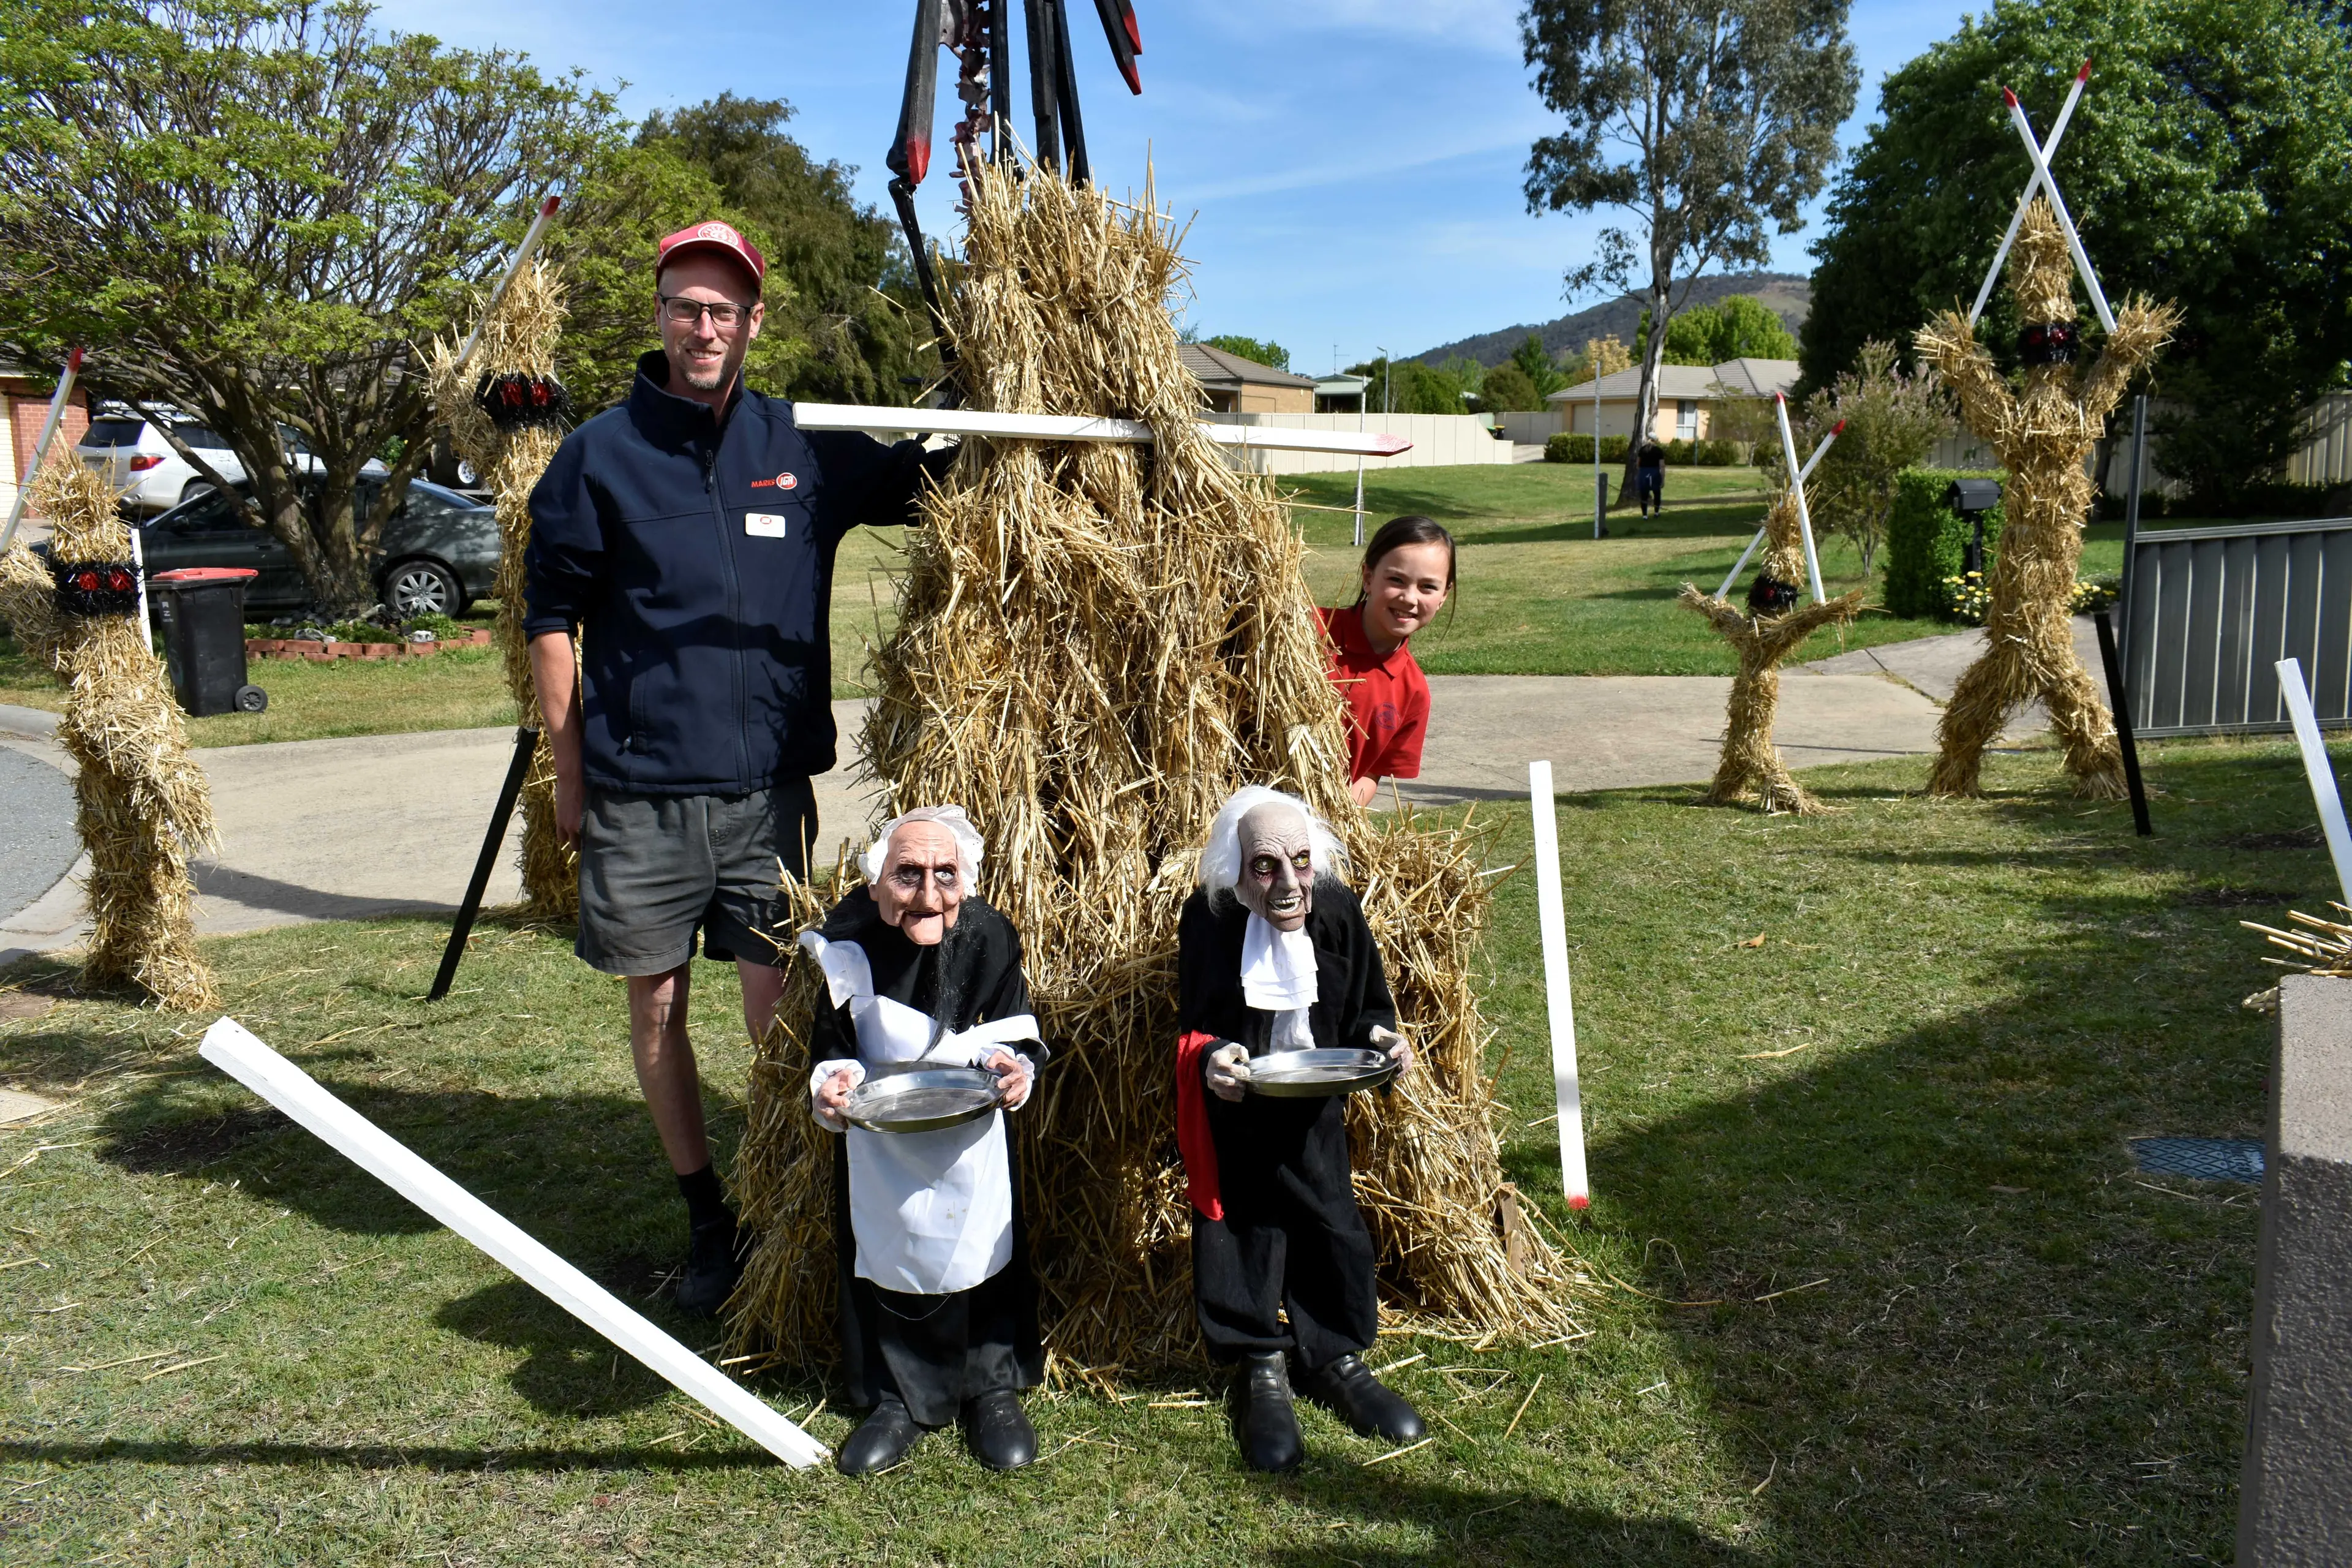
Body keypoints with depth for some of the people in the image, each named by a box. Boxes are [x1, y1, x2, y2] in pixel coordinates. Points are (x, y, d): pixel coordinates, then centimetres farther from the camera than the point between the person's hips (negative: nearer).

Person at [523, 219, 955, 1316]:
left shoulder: (805, 450, 5)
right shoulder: (601, 453, 0)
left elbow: (930, 481, 19)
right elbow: (551, 616, 3)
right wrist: (569, 772, 2)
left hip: (768, 785, 1)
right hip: (637, 791, 0)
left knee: (778, 1006, 3)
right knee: (655, 1004, 9)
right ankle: (706, 1218, 26)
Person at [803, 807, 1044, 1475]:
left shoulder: (989, 936, -18)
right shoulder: (844, 944, -19)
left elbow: (1016, 1035, -8)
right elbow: (829, 1051, -9)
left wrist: (1013, 1068, -30)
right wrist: (831, 1089, -30)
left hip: (971, 1136, 0)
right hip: (878, 1140, 0)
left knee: (984, 1247, 9)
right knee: (883, 1252, 10)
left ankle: (992, 1389, 31)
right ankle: (901, 1399, 30)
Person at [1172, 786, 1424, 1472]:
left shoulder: (1338, 911, -13)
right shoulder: (1208, 920, -20)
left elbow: (1369, 1007, 0)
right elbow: (1194, 1029, -13)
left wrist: (1380, 1037, -22)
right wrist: (1212, 1059, -35)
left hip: (1315, 1105, 3)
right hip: (1236, 1106, -2)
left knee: (1333, 1228, 8)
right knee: (1245, 1230, 2)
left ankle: (1335, 1360, 31)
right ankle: (1262, 1372, 24)